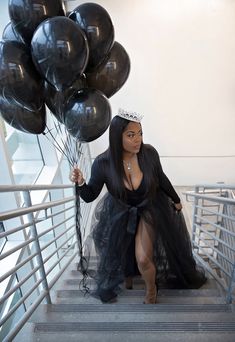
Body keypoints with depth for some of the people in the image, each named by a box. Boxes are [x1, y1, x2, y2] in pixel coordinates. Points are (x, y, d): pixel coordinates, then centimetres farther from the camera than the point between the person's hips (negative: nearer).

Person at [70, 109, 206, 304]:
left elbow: (161, 178, -5)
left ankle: (151, 289, 30)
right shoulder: (103, 163, -27)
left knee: (143, 259, -7)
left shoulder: (149, 153, -24)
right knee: (120, 256, 18)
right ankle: (128, 274, 58)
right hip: (119, 214, 1)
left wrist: (176, 200, 9)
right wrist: (81, 183, -38)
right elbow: (90, 196, -16)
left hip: (148, 209, 0)